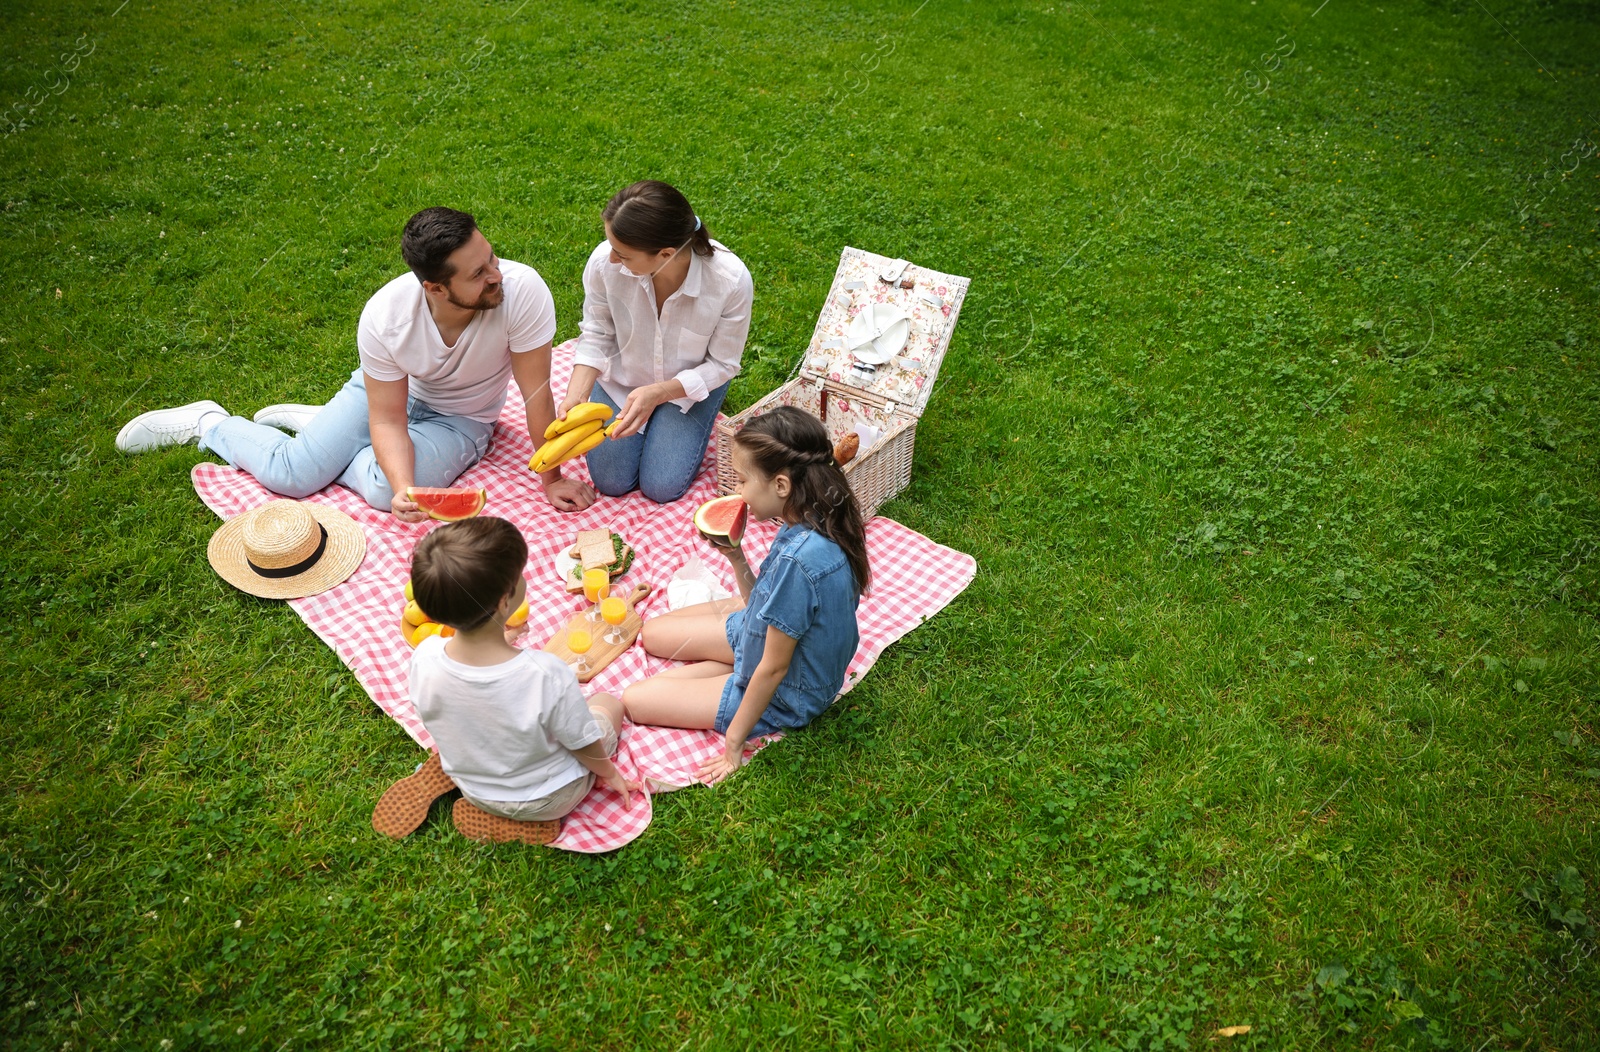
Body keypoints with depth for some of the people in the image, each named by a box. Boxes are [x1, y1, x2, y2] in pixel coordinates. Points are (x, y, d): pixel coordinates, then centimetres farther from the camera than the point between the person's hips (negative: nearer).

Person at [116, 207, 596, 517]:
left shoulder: (522, 291, -36)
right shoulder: (384, 316, -30)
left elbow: (537, 395, -26)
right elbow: (387, 421, -22)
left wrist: (551, 480, -19)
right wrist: (406, 487, -41)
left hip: (459, 420, 0)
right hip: (387, 391, 1)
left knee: (380, 490, -26)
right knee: (289, 475, -10)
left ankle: (316, 423, 7)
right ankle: (207, 422, 24)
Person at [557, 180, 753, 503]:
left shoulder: (731, 281, -34)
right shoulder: (604, 262, -30)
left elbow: (722, 365, -18)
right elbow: (597, 336, -11)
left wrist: (657, 393, -31)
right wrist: (575, 396, -25)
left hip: (691, 383, -1)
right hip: (622, 377, 2)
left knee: (662, 487, -8)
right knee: (610, 482, -2)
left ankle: (695, 421, 22)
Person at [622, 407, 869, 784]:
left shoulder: (797, 559, -40)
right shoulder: (813, 526, -12)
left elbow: (772, 668, -29)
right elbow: (761, 604, 1)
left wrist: (734, 745, -18)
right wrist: (736, 557, -15)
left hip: (786, 696, -9)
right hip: (762, 637, 9)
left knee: (634, 699, -6)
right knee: (653, 633, 16)